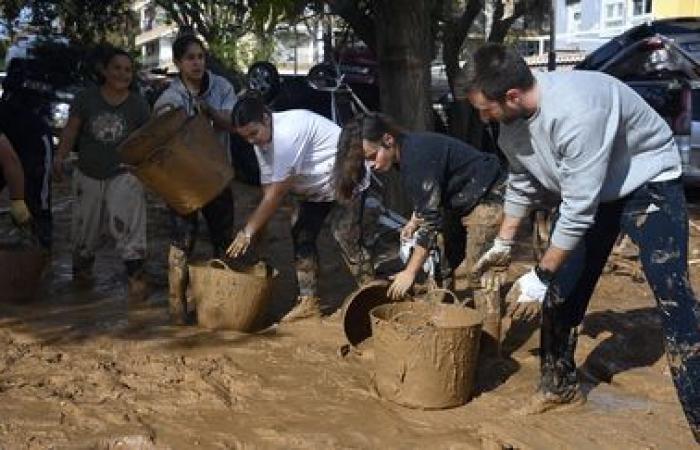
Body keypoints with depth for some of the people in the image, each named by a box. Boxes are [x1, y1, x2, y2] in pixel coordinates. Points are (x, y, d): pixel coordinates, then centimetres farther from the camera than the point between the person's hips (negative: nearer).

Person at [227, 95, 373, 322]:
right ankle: (309, 300, 9)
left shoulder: (288, 133, -35)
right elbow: (267, 190, -5)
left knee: (345, 235, -17)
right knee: (301, 234, 3)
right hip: (314, 188, 9)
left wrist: (248, 232, -28)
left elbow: (277, 193, -33)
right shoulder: (262, 142, -6)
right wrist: (258, 232, -12)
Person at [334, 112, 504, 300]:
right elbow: (426, 199, 14)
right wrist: (414, 221, -3)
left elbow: (431, 220, -29)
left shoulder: (416, 157, -30)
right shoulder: (405, 153, -2)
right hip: (461, 199, 10)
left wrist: (410, 272, -24)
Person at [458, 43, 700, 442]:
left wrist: (541, 275, -25)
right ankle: (560, 385, 26)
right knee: (563, 292, 8)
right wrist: (503, 243, 15)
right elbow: (522, 184, 8)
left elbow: (579, 209, -34)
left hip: (648, 183, -8)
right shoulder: (512, 120, -11)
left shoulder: (576, 112, -38)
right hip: (588, 189, 8)